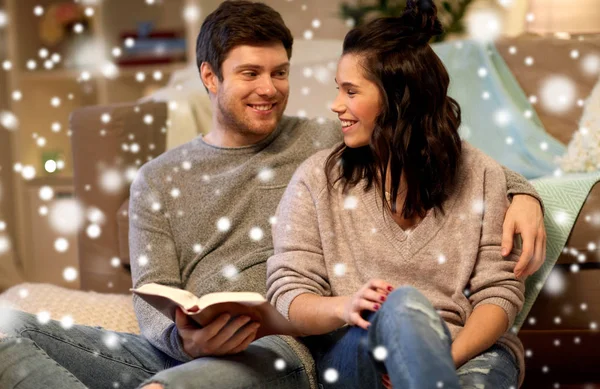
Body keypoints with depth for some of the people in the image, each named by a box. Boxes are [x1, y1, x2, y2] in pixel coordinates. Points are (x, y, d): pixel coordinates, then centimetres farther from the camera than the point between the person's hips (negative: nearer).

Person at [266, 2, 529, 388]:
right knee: (405, 304, -35)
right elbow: (287, 295, 2)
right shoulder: (317, 179, 7)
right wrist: (344, 308, -22)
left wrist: (446, 358, -17)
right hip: (350, 352, 1)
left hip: (469, 350, 0)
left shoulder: (480, 175, 9)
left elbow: (500, 290, 3)